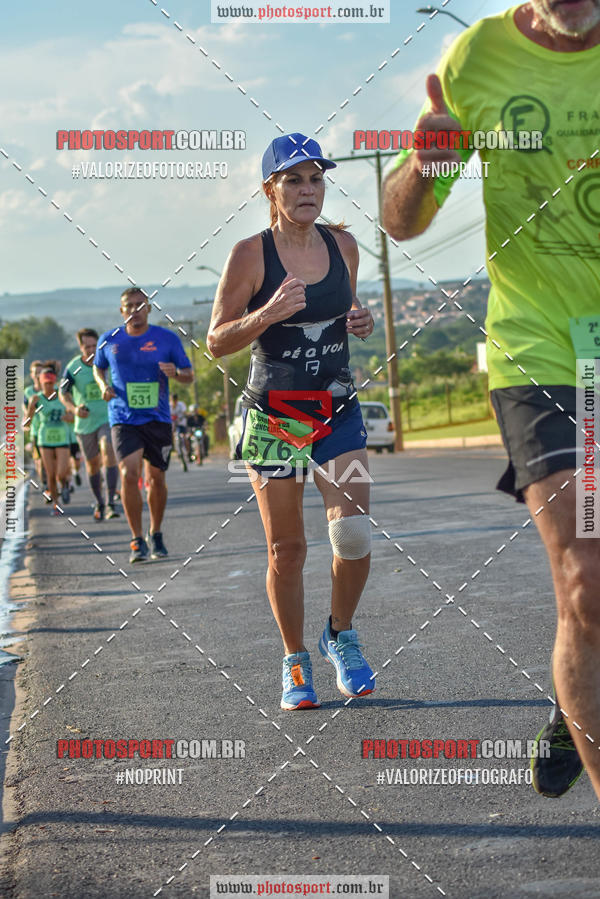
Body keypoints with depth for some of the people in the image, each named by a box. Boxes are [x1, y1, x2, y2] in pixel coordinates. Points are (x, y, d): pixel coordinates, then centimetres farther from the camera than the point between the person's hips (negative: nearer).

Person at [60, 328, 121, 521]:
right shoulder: (73, 367, -7)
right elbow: (64, 393, 0)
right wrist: (74, 409, -18)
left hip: (108, 418, -2)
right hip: (85, 422, 2)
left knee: (109, 454, -24)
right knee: (92, 464, 12)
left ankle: (110, 503, -25)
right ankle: (99, 503, 34)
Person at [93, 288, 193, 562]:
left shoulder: (167, 339, -1)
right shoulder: (109, 340, 3)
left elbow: (189, 376, 4)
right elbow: (98, 367, 21)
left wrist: (176, 373, -19)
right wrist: (103, 385, 0)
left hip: (158, 419, 1)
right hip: (123, 419, -1)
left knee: (157, 478, 7)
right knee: (129, 473, -18)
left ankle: (156, 535, 29)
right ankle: (137, 540, -8)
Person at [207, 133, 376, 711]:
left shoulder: (343, 246, 4)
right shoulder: (250, 255, -8)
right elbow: (217, 342, -7)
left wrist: (361, 322, -1)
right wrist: (268, 313, -24)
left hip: (338, 412, 3)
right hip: (273, 417, -3)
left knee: (353, 533, -13)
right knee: (286, 550, 1)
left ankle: (341, 636, 14)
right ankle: (295, 662, 20)